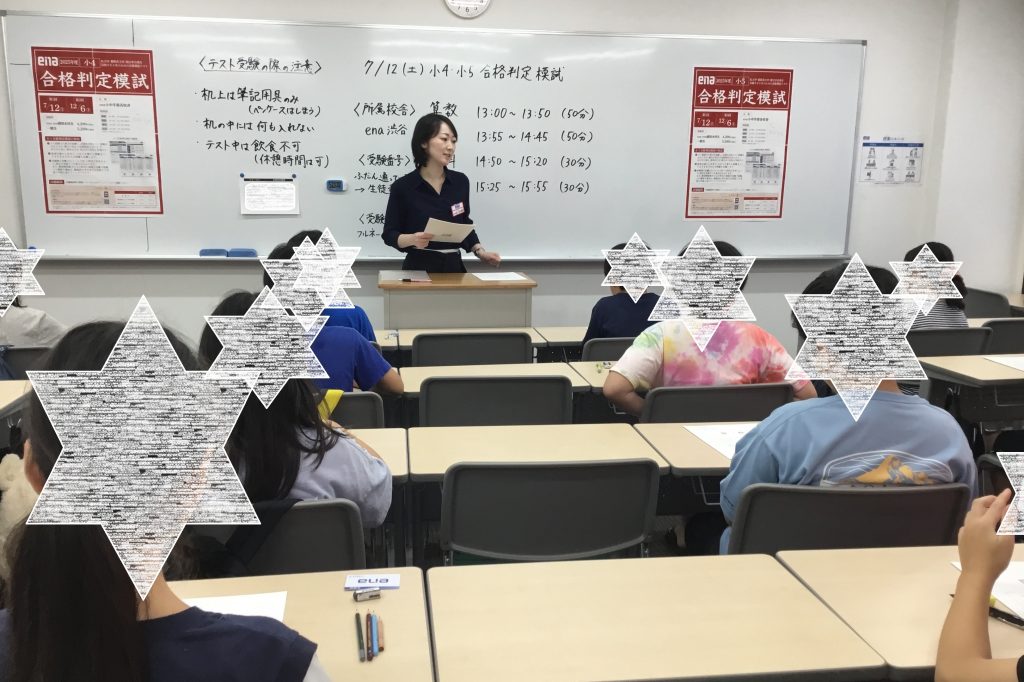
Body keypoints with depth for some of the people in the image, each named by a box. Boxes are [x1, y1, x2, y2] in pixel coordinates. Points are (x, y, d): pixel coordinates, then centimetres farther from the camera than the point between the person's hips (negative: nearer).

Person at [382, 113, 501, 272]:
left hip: (453, 267, 3)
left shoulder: (460, 182, 5)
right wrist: (413, 239, -19)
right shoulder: (403, 186, -5)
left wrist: (480, 251, 2)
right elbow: (390, 234, -1)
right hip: (419, 269, -3)